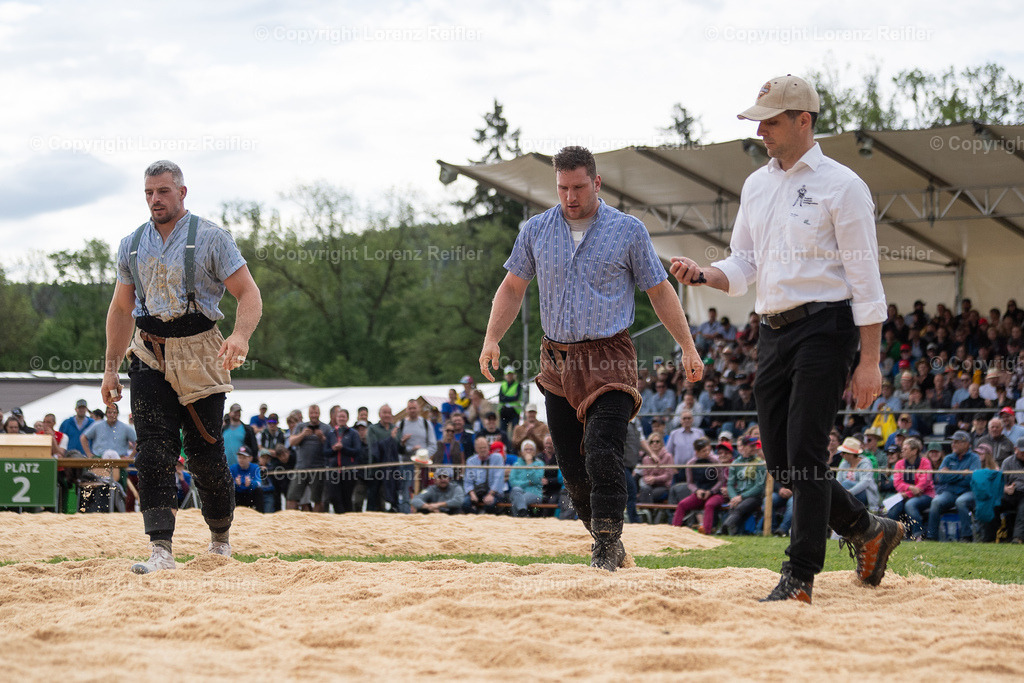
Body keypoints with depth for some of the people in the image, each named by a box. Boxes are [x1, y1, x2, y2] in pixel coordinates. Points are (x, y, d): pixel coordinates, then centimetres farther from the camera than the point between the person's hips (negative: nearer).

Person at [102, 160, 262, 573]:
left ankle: (220, 535, 24)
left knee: (205, 451, 1)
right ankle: (160, 550, -17)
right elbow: (121, 309, 19)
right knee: (154, 450, -11)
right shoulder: (132, 245, 11)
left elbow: (249, 294, -8)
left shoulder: (211, 238, -3)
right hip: (149, 355, 3)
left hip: (199, 355, -3)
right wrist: (111, 367, 14)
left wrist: (240, 335, -27)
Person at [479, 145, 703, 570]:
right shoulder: (536, 231, 7)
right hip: (558, 360, 4)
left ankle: (606, 548, -13)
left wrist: (688, 348, 0)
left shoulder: (628, 231, 0)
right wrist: (492, 339, 2)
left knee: (602, 456, -19)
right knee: (572, 467, 5)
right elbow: (513, 287, 15)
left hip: (610, 360, -3)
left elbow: (659, 291, 5)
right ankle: (608, 546, 19)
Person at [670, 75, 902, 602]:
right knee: (781, 460, 7)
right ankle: (867, 531, 25)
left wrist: (870, 360, -13)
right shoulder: (756, 185, 15)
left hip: (824, 327, -7)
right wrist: (703, 274, -5)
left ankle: (799, 579, -6)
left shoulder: (841, 185, -7)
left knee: (804, 455, -11)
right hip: (773, 334, 7)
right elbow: (743, 266, 17)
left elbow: (864, 278, -9)